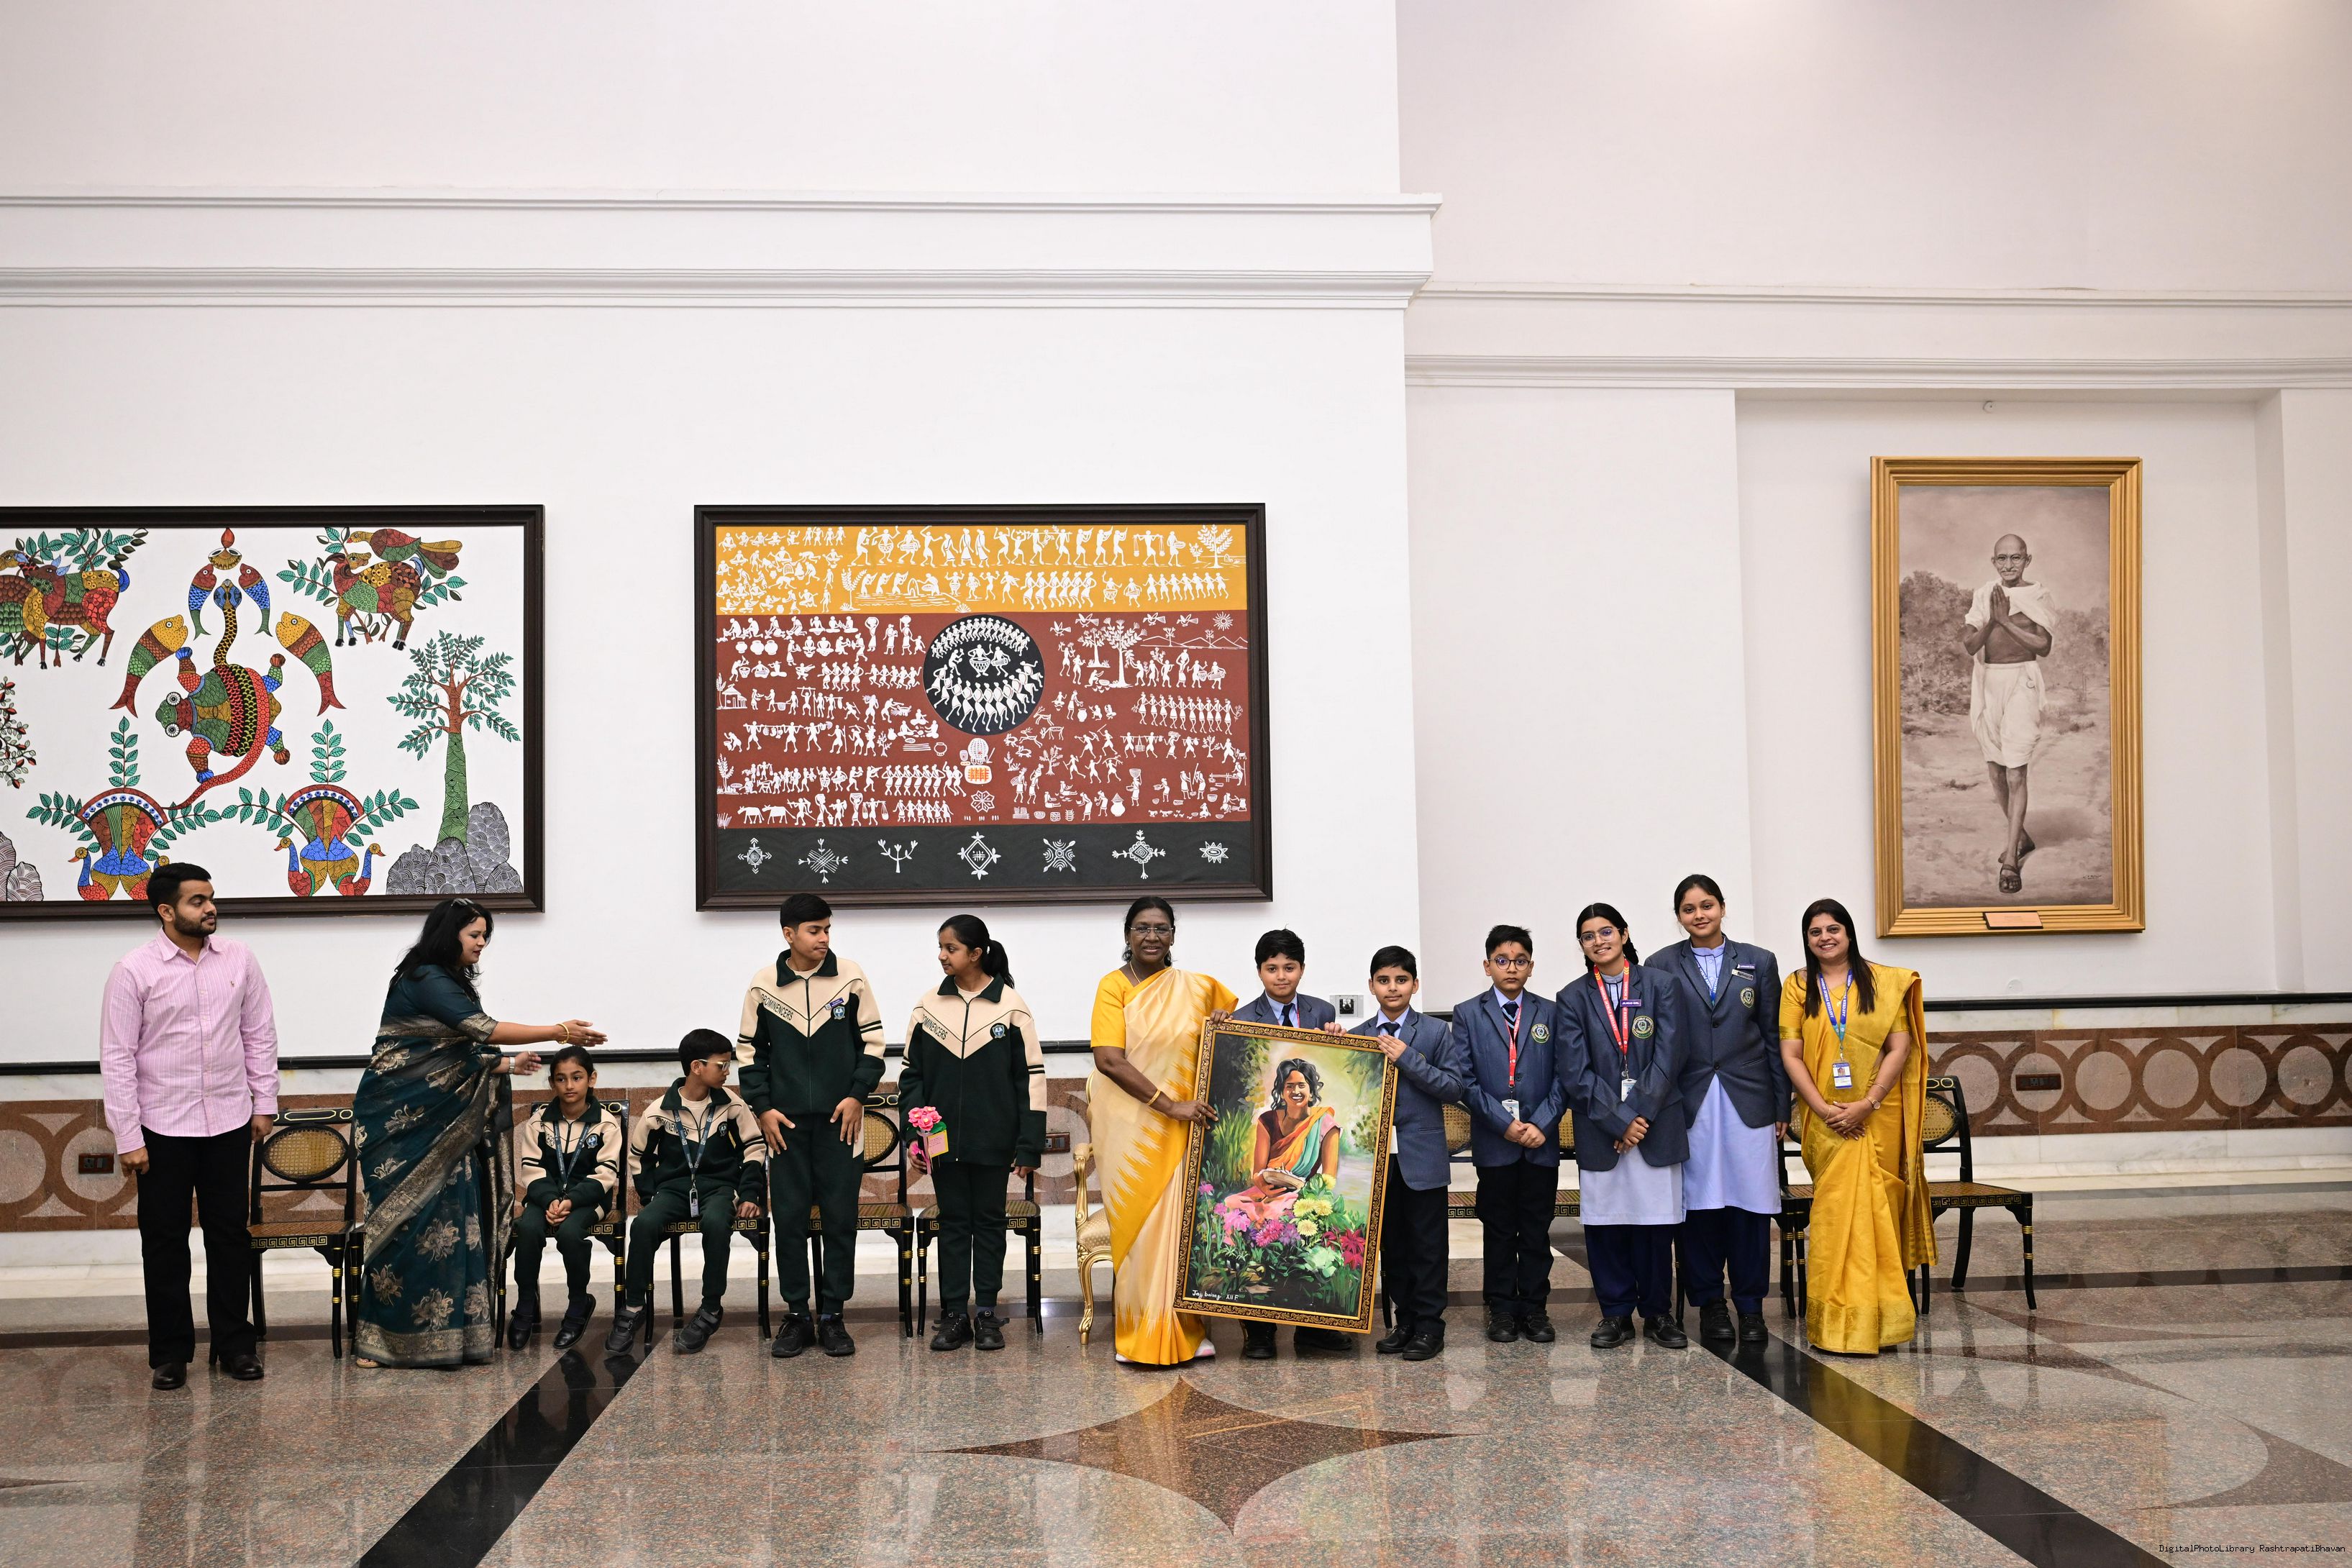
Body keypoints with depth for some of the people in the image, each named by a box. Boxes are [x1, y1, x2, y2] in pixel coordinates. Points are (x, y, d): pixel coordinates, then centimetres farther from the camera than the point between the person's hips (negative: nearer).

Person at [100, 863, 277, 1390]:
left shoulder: (238, 959, 0)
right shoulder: (133, 971, -9)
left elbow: (260, 1035, 7)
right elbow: (118, 1058, -8)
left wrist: (264, 1104, 6)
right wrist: (128, 1138, -9)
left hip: (229, 1123, 2)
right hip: (163, 1128, -2)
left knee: (230, 1233, 10)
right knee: (165, 1242, 7)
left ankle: (235, 1344, 21)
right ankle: (170, 1353, 19)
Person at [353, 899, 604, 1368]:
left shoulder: (451, 983, 18)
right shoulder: (424, 979, -12)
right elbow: (483, 1029, -20)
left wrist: (506, 1065, 14)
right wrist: (560, 1031, -17)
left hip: (439, 1121, 9)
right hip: (402, 1118, -9)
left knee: (449, 1221, 3)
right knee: (408, 1222, -9)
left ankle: (447, 1333, 6)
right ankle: (379, 1336, -2)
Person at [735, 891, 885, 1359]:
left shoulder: (850, 977, -1)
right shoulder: (763, 984, 0)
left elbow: (873, 1041, 5)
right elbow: (750, 1051, 7)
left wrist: (857, 1095, -4)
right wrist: (763, 1107, 0)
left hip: (840, 1117, 0)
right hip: (785, 1121, 0)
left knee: (840, 1215, 2)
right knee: (789, 1216, 3)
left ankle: (832, 1316, 11)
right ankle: (796, 1315, 13)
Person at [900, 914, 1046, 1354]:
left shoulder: (1011, 1005, -5)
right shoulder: (928, 1007, 3)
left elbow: (1032, 1078, -4)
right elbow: (911, 1074, 8)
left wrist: (1029, 1146, -6)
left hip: (992, 1141, -2)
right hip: (944, 1139, 2)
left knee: (989, 1221, 7)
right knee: (952, 1223, 8)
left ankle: (986, 1313, 15)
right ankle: (954, 1314, 13)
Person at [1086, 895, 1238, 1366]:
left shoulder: (1199, 987, 8)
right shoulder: (1114, 986, -3)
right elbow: (1109, 1059, -13)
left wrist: (1227, 1020, 1)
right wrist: (1170, 1104, -17)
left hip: (1180, 1131, 2)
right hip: (1129, 1127, -2)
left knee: (1179, 1222, 1)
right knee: (1136, 1223, 0)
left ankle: (1183, 1331, 12)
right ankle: (1140, 1332, 9)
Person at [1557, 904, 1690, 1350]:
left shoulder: (1661, 987, 4)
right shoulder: (1573, 998, 4)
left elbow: (1667, 1060, -3)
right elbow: (1576, 1073, -2)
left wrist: (1639, 1115, -11)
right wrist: (1619, 1122, -10)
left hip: (1656, 1125, 0)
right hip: (1598, 1130, 1)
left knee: (1655, 1220, 2)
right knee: (1604, 1222, 3)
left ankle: (1658, 1312, 15)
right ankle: (1616, 1313, 14)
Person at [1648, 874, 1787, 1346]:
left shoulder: (1758, 963, 8)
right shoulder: (1661, 967, 5)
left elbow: (1773, 1038, 9)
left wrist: (1782, 1107, 6)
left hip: (1748, 1100, 1)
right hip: (1690, 1104, -1)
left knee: (1750, 1203, 1)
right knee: (1699, 1204, 1)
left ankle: (1750, 1306, 11)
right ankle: (1710, 1303, 12)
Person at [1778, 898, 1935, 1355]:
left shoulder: (1885, 982, 3)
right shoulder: (1797, 987, 6)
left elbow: (1900, 1049, -3)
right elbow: (1791, 1054, 0)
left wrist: (1867, 1103, -13)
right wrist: (1823, 1109, -11)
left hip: (1878, 1116, 0)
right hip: (1825, 1121, 0)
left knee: (1876, 1205, 0)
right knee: (1839, 1207, -2)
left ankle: (1875, 1313, 11)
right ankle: (1844, 1319, 5)